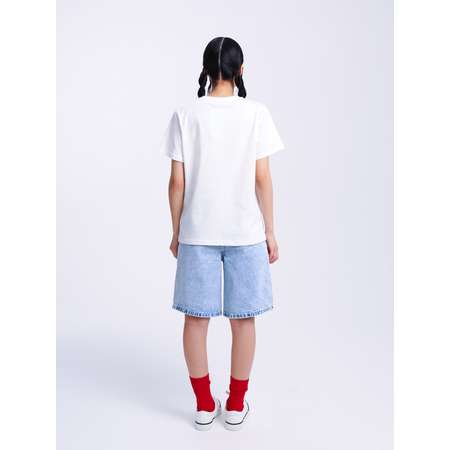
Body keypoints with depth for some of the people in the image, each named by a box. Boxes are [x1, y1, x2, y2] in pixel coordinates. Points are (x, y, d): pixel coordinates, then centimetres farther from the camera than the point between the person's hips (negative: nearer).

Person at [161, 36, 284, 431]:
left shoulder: (185, 116, -2)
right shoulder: (256, 113, -4)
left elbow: (177, 181, -3)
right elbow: (262, 178, -5)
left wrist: (176, 232, 8)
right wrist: (270, 231, 4)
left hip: (197, 232, 1)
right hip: (246, 232, 0)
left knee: (196, 317, 11)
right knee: (243, 318, 11)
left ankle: (204, 405, 24)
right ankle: (236, 405, 25)